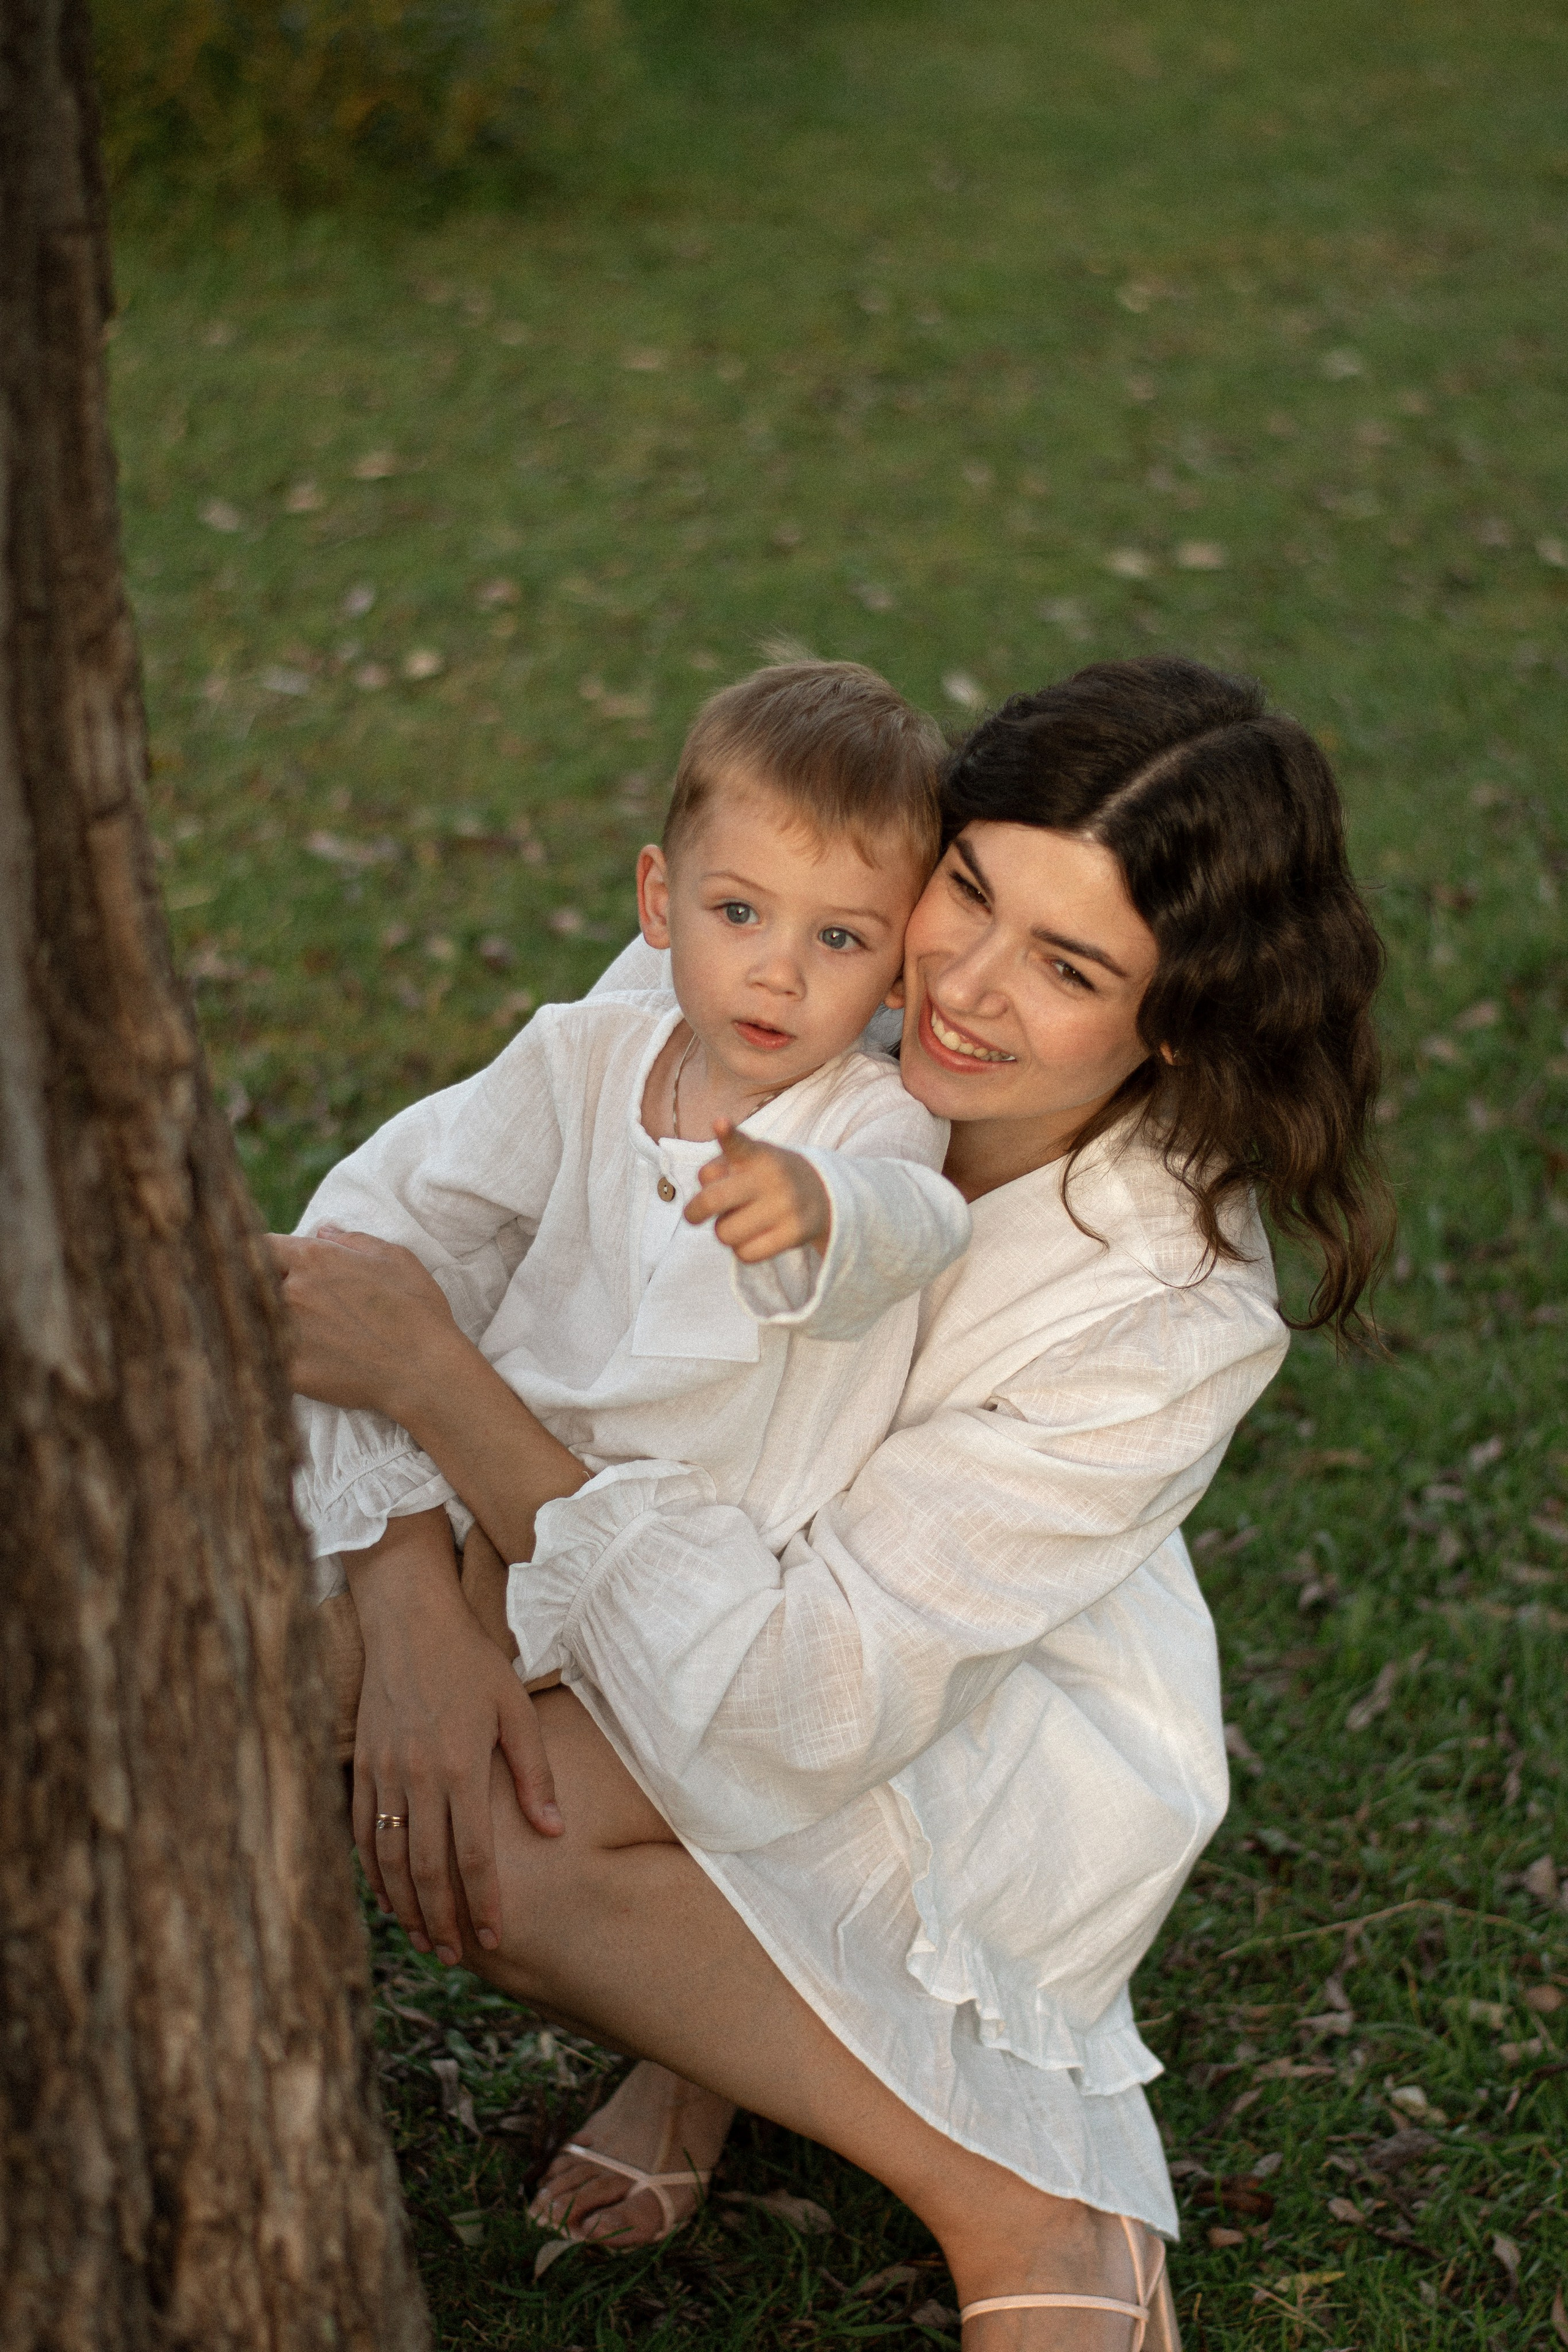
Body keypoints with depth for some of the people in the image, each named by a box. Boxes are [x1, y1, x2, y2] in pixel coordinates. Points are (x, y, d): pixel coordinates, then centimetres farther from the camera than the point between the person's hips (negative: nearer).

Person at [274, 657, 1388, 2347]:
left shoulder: (1173, 1318, -30)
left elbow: (795, 1715, -34)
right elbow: (417, 1231, -14)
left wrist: (435, 1380, -39)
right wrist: (414, 1613, -30)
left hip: (981, 1748, -4)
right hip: (702, 1598, 4)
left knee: (489, 1849, -28)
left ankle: (1016, 2194, -12)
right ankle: (730, 1984, 3)